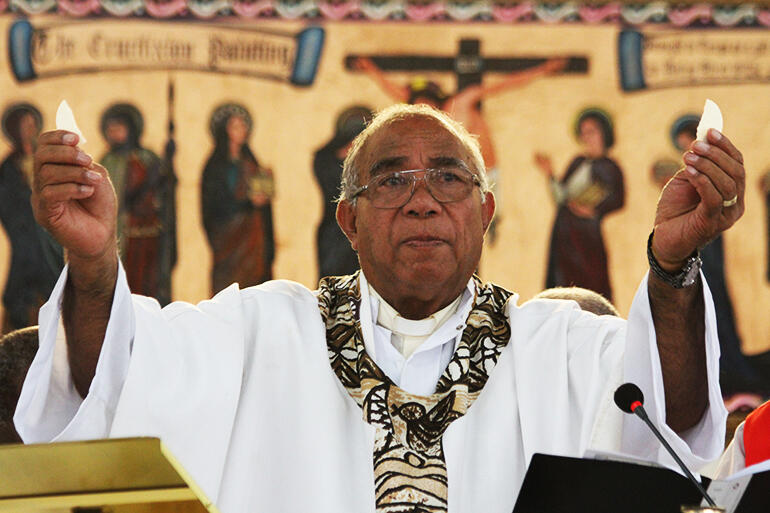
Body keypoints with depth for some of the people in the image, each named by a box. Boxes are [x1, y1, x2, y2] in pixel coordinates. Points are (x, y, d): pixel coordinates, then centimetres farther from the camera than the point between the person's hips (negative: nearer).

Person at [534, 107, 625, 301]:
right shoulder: (577, 163, 18)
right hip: (564, 233, 6)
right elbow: (561, 197, 16)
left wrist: (593, 210, -24)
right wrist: (549, 174, 6)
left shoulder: (609, 168, 0)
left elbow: (618, 200, -12)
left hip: (587, 233, -6)